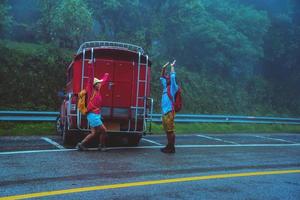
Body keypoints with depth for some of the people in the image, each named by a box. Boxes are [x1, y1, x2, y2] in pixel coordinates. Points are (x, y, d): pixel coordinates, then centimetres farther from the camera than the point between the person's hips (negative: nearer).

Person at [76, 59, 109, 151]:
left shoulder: (97, 90, 12)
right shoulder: (91, 90, -7)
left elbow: (103, 81, 31)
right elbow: (91, 78, -18)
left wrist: (106, 75, 46)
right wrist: (90, 66, -27)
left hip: (96, 115, 9)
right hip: (93, 115, -9)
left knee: (94, 133, 9)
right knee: (103, 131, -2)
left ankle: (81, 144, 12)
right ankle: (102, 146, 13)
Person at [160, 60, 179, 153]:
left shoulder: (173, 87, -1)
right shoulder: (165, 87, 18)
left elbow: (173, 76, -11)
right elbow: (162, 78, 29)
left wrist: (172, 66, 0)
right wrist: (164, 68, 20)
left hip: (169, 112, -8)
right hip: (164, 112, 8)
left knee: (170, 130, -7)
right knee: (167, 131, 11)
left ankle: (172, 148, -4)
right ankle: (169, 146, 18)